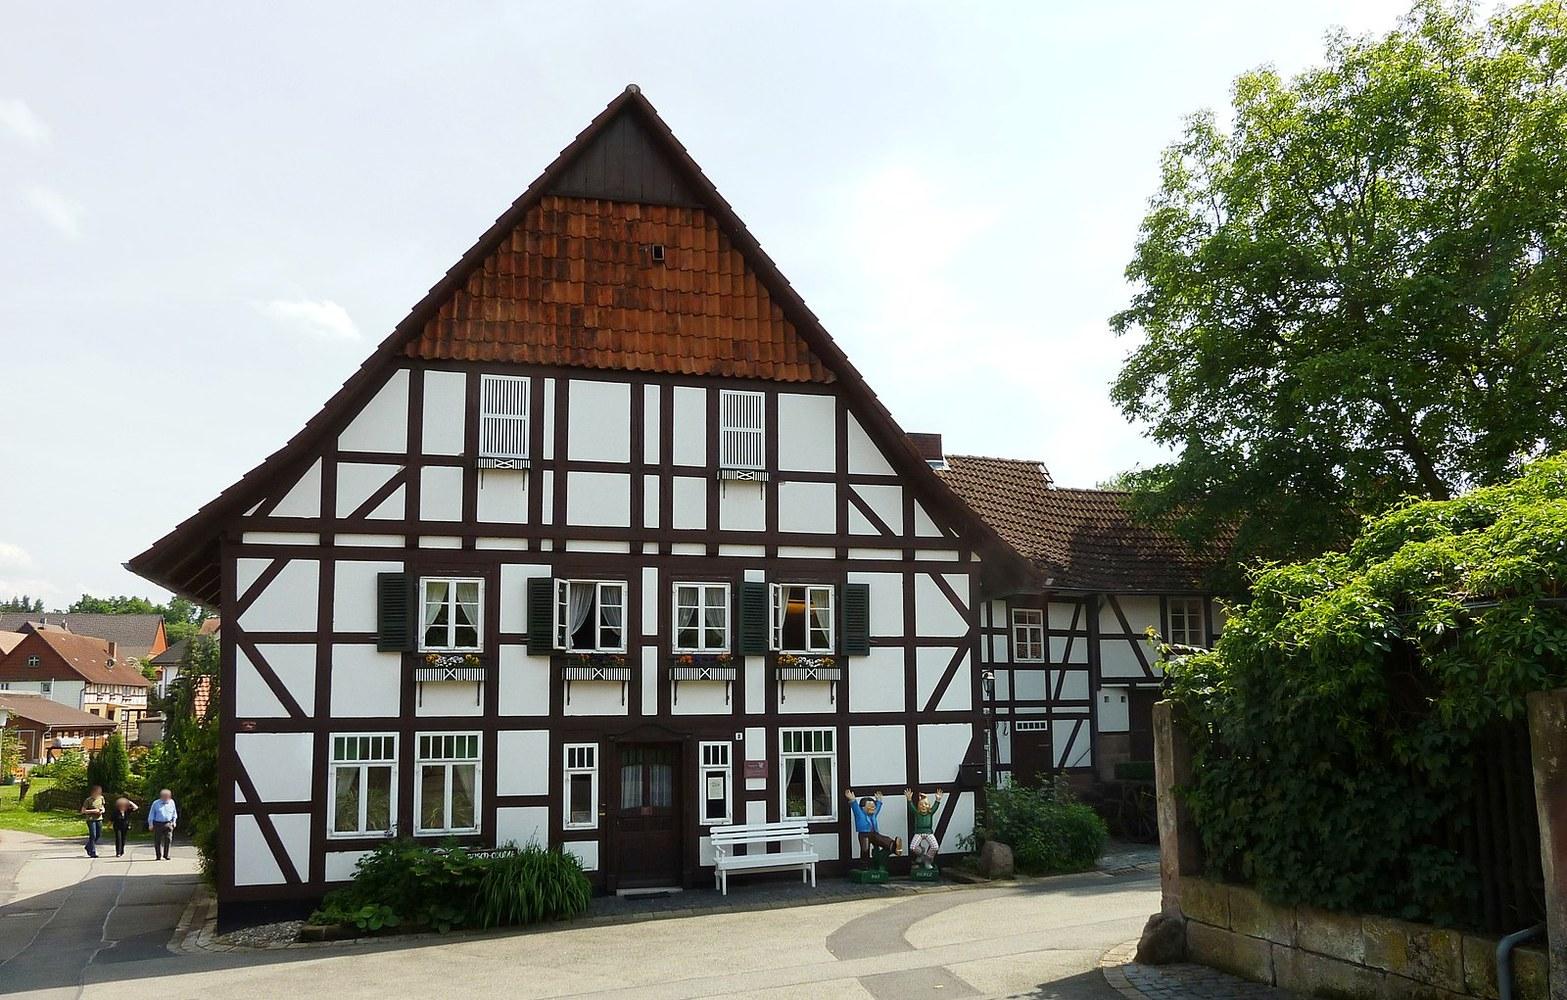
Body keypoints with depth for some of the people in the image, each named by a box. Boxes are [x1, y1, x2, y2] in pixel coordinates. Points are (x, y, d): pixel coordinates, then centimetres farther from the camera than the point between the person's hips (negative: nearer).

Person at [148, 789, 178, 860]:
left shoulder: (171, 802, 9)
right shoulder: (156, 803, 1)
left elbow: (174, 813, 20)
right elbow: (151, 814, 6)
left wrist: (174, 821, 12)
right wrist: (150, 824, 1)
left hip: (168, 824, 1)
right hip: (158, 824, -1)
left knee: (168, 839, -10)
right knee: (158, 841, 0)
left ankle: (165, 856, -2)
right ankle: (159, 856, 10)